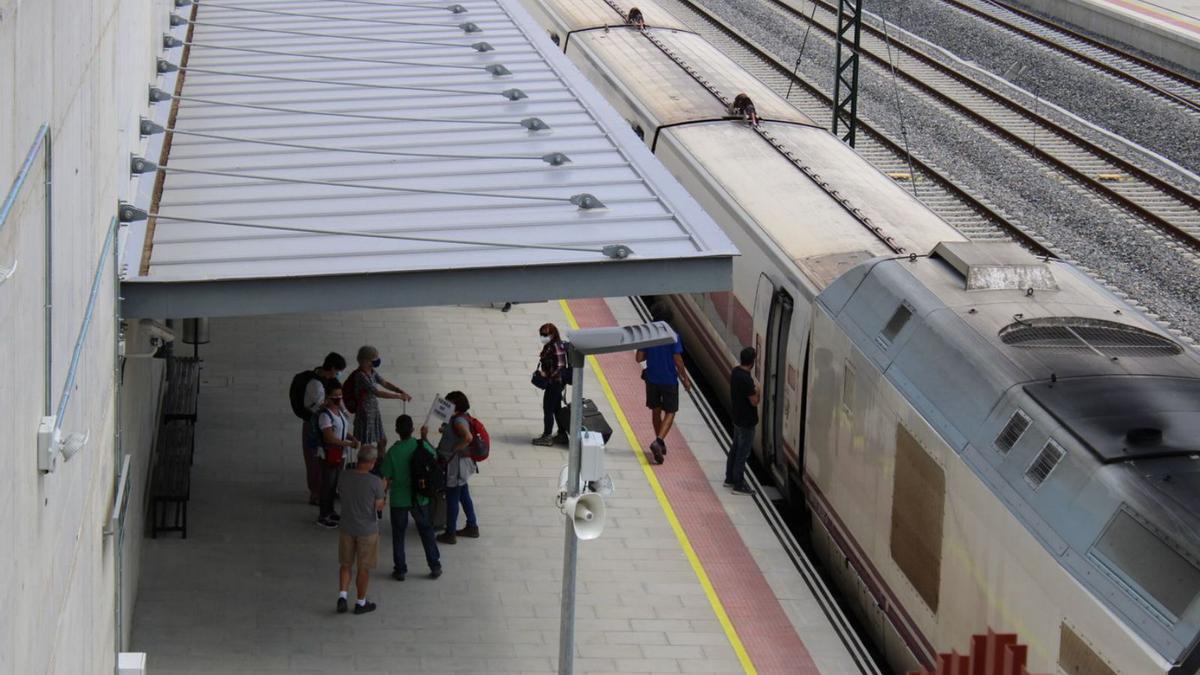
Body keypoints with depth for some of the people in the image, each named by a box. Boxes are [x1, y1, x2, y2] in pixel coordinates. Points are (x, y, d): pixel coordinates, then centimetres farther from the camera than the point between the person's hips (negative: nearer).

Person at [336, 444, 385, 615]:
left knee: (345, 564, 20)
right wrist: (383, 489, 6)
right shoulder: (375, 482, -21)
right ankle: (361, 602, 23)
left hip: (347, 528, 3)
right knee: (364, 568, 12)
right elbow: (379, 506, -10)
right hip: (367, 530, -3)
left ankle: (342, 595, 6)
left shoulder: (345, 477, -9)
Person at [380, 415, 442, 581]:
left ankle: (400, 570, 17)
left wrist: (382, 496, 4)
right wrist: (425, 438, 19)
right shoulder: (421, 445, -12)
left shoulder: (393, 451, -18)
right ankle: (435, 567, 22)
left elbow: (386, 478, -13)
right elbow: (433, 456, 10)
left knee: (398, 534, 12)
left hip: (398, 500, -2)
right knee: (426, 531, 17)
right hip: (420, 498, 2)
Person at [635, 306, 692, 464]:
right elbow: (678, 361, -15)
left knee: (656, 411, 19)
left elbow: (639, 358, -5)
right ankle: (658, 441, -15)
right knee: (670, 413, 6)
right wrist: (685, 378, -2)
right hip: (669, 380, -3)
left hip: (652, 379, 3)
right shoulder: (673, 337, -15)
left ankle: (660, 444, 30)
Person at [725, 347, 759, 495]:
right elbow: (754, 402, -24)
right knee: (743, 453, 1)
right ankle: (738, 485, 9)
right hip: (747, 422, -9)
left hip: (737, 418, 9)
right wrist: (757, 391, -6)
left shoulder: (735, 371, -1)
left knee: (735, 449, 21)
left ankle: (730, 479, 32)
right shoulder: (746, 379, -29)